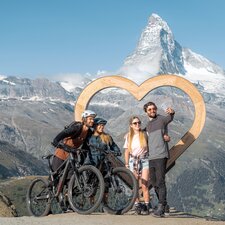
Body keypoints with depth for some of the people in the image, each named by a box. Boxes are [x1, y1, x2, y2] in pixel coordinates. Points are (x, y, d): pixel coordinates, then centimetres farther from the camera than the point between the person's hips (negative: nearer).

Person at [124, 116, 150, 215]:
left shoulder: (145, 134, 0)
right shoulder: (128, 136, 7)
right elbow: (127, 151, 12)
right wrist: (126, 164, 9)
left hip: (144, 160, -2)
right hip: (133, 161, 2)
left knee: (144, 185, -7)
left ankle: (146, 206, -1)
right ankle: (137, 204, 10)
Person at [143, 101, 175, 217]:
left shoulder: (161, 119, -2)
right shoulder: (147, 125, 20)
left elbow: (169, 118, -25)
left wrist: (171, 112, -48)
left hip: (161, 156, -7)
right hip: (151, 157, 8)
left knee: (160, 181, -12)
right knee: (154, 182, 10)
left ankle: (161, 208, -14)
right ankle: (164, 204, 22)